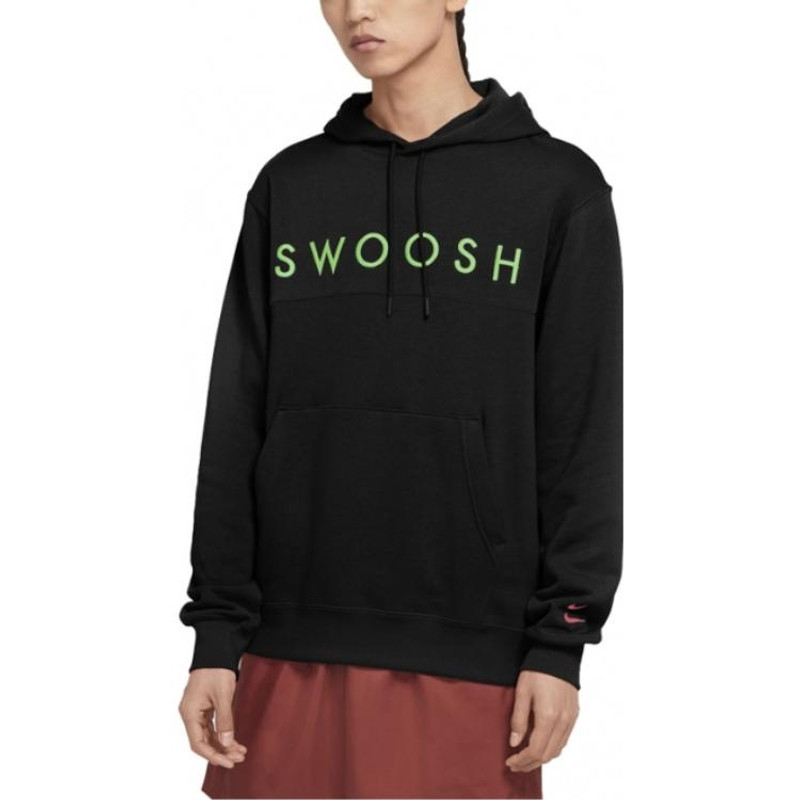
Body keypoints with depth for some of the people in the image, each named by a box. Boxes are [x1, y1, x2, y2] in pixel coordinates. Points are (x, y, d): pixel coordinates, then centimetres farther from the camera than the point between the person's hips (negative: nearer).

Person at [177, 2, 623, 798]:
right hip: (293, 652, 3)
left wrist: (560, 643, -6)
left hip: (470, 658, -2)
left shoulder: (559, 187, 2)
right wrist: (216, 631, 2)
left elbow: (582, 436, 0)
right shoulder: (287, 186, 10)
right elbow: (237, 422, 7)